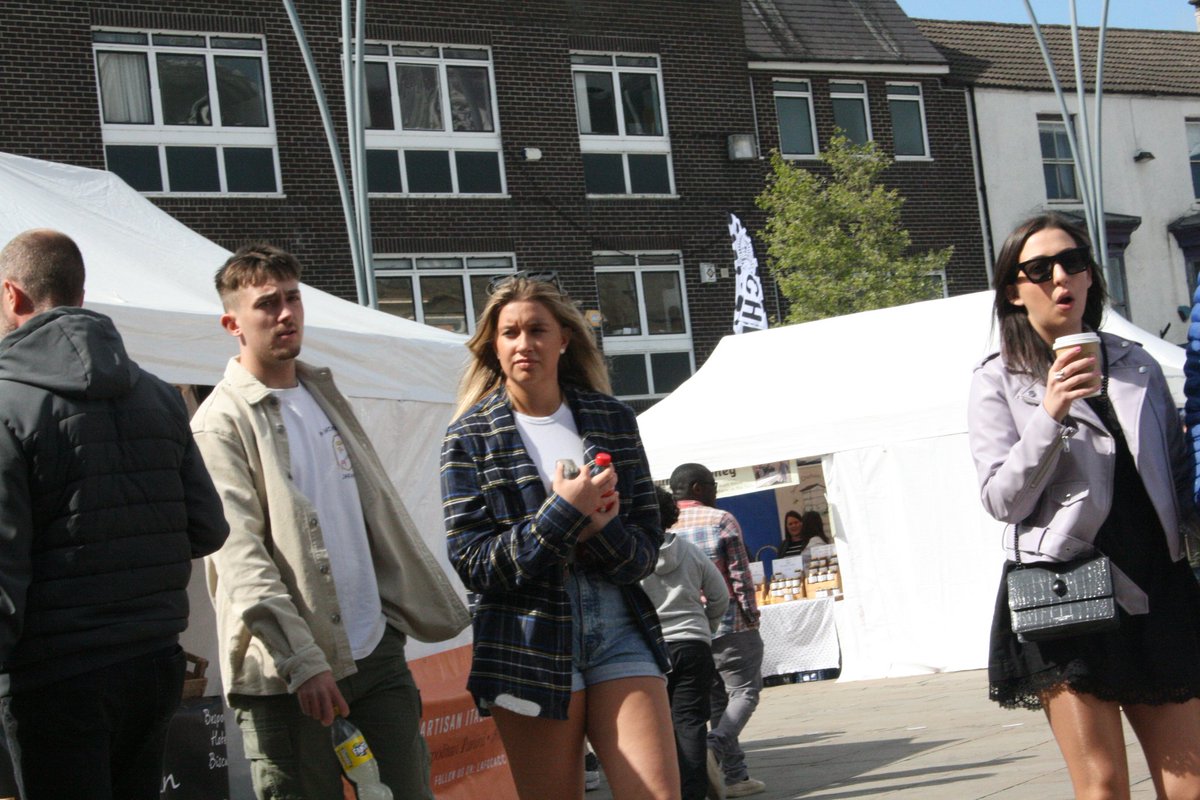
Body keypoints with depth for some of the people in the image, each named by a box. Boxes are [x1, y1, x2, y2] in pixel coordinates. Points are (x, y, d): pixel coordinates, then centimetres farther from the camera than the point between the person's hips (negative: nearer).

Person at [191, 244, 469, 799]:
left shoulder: (323, 393, 15)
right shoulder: (220, 424, -7)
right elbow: (239, 558, -16)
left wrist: (432, 604, 17)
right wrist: (303, 662, -23)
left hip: (376, 647, 6)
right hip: (288, 671, -6)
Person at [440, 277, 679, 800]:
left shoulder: (612, 419, 10)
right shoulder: (469, 437, 2)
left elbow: (647, 544, 7)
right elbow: (471, 562, -5)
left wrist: (601, 530, -15)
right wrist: (563, 513, -15)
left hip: (619, 630, 2)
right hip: (530, 641, -2)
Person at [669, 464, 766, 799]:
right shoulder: (721, 520, -6)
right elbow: (740, 575, -10)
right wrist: (751, 614, -2)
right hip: (729, 624, -5)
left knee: (718, 700, 11)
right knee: (744, 692, 1)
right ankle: (714, 746, -23)